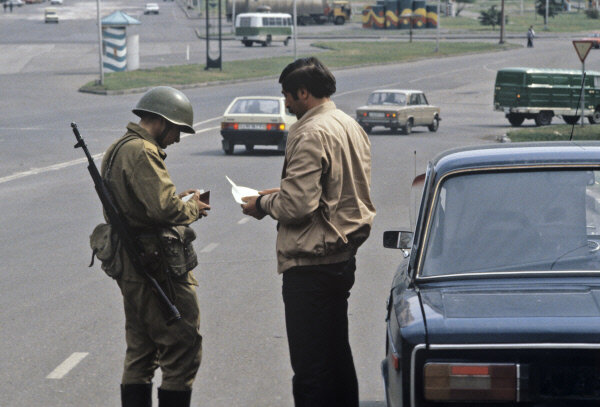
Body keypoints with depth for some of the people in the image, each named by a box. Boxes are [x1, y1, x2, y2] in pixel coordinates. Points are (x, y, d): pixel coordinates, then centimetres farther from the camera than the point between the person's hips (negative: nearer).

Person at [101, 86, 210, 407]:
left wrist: (179, 202, 11)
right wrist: (193, 208, -7)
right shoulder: (142, 152, -18)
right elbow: (165, 209, -27)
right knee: (183, 349, -4)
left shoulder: (117, 150, 15)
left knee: (140, 354, 16)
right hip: (156, 268, -10)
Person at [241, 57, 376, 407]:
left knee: (310, 367, -5)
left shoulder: (311, 134, -19)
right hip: (344, 255, 10)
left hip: (311, 262, -10)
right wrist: (280, 192, 16)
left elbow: (297, 205, -24)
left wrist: (263, 204, -6)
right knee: (337, 353, 19)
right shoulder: (351, 126, 11)